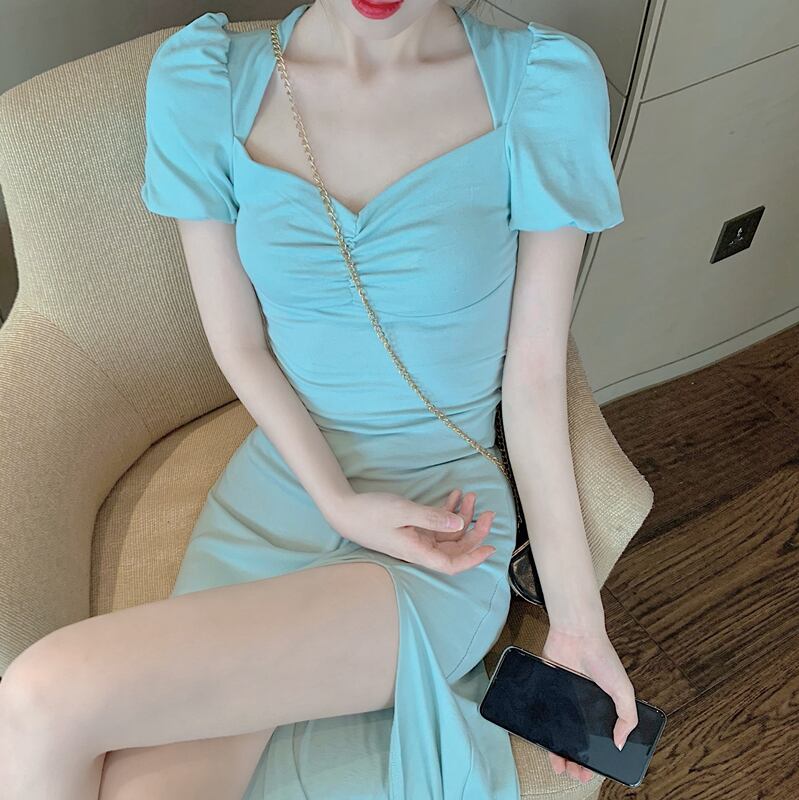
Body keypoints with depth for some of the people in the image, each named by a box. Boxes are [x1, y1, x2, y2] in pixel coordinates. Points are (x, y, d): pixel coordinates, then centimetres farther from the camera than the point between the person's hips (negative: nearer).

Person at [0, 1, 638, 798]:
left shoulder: (543, 85, -10)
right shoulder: (202, 78, -4)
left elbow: (535, 374, -8)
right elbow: (239, 344, 0)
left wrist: (577, 621, -6)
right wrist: (338, 501, -13)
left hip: (447, 514, -2)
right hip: (273, 491, 3)